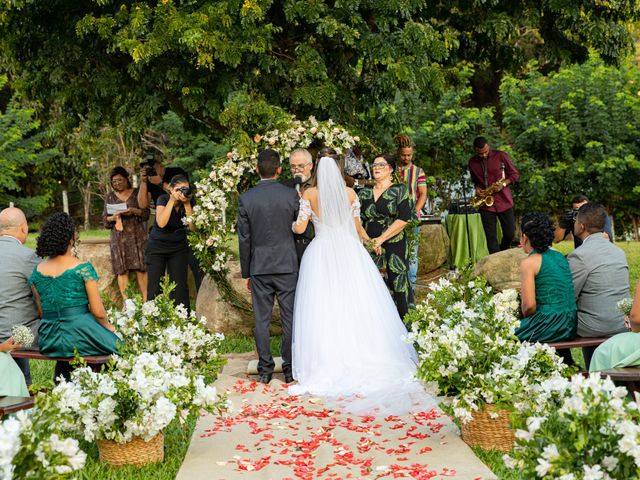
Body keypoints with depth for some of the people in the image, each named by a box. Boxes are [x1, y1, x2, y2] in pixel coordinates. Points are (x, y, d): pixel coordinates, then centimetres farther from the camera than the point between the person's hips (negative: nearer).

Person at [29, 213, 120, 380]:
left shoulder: (37, 272, 4)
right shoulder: (83, 268, -10)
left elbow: (41, 312, 11)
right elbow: (98, 312, -9)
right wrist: (108, 326, 10)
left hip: (48, 340, 6)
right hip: (80, 334, -6)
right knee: (114, 340, 16)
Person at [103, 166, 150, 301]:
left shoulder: (137, 193, 7)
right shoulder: (110, 196, 13)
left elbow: (146, 213, 3)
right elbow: (105, 218, 11)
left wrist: (134, 211, -16)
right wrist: (112, 218, -11)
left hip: (137, 235, -1)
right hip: (118, 238, 1)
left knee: (141, 269, -6)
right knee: (122, 270, -5)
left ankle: (146, 300, -3)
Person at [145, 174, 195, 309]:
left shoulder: (189, 202, -7)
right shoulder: (163, 199, -15)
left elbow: (192, 226, -16)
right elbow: (161, 223, -30)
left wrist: (187, 204, -23)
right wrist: (172, 200, -30)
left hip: (179, 248, 2)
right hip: (157, 247, -2)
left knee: (180, 286, -3)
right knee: (155, 286, -5)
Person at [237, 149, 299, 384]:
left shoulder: (246, 198, -3)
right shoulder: (291, 195, -5)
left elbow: (244, 239, 0)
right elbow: (302, 228, 2)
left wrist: (245, 272, 8)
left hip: (259, 267, 0)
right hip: (287, 265, 0)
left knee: (261, 320, 7)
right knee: (289, 318, 7)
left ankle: (265, 369, 11)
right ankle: (290, 369, 10)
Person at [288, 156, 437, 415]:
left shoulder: (309, 194, 0)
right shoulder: (350, 193, 5)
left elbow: (300, 227, -2)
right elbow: (358, 227, 11)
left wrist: (290, 224, 20)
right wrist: (367, 240, 32)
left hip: (321, 254, -2)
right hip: (350, 252, 2)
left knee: (324, 310, 0)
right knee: (359, 308, 4)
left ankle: (328, 368, -2)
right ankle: (369, 362, 6)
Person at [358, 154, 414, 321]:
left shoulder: (399, 191, 2)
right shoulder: (364, 193, 14)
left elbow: (404, 219, -9)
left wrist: (381, 239, -12)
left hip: (394, 247, -4)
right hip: (369, 247, 4)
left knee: (397, 285, -7)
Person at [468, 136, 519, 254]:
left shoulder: (500, 156, -4)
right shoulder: (472, 162, 5)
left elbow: (515, 174, 1)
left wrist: (503, 184, -16)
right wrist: (477, 188, 0)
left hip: (503, 200, -2)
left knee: (510, 233, 3)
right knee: (491, 237, -2)